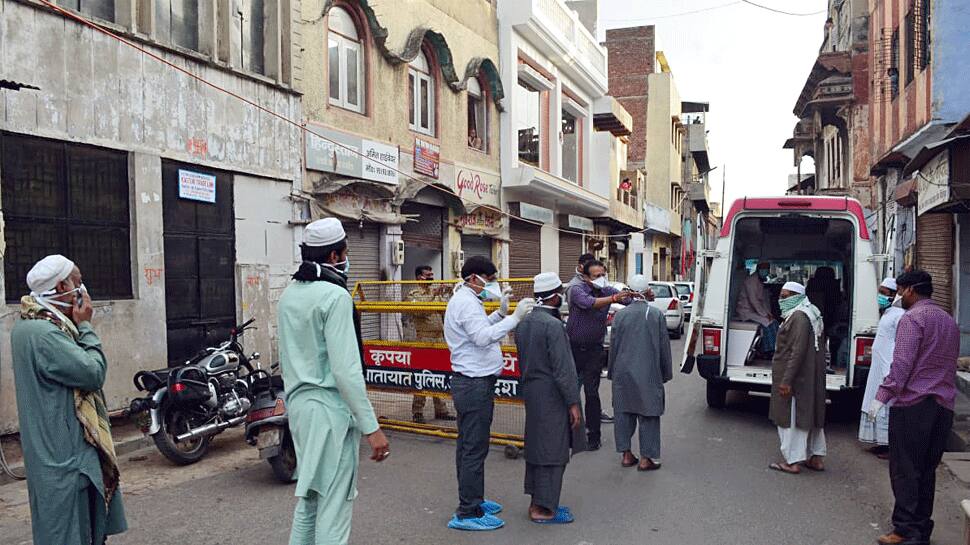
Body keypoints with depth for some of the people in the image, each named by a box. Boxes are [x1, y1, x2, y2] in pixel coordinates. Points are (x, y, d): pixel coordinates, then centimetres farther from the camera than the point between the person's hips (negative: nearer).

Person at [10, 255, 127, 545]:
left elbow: (75, 366, 16)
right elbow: (93, 373, -21)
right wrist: (85, 326, -13)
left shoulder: (31, 326, 11)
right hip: (64, 457, -10)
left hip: (63, 452, 10)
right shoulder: (43, 334, -24)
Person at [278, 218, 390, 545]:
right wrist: (371, 427, -18)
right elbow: (346, 370, -20)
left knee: (309, 497, 18)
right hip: (329, 408, -8)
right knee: (333, 502, 0)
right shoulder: (335, 296, -15)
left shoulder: (290, 294, 10)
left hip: (298, 402, 9)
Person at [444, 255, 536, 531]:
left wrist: (500, 313, 11)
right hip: (475, 384, -11)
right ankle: (468, 513, 1)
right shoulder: (466, 302, -17)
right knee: (475, 449, -6)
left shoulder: (465, 299, 15)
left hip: (469, 382, 11)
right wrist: (515, 317, -27)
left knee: (468, 445, 17)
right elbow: (484, 337, -28)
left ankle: (472, 500, 30)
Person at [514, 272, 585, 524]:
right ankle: (544, 509, 7)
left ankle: (537, 502, 26)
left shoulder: (524, 322, 8)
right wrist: (573, 402, -16)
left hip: (531, 392, 9)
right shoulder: (553, 325, -19)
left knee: (536, 447, 16)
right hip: (551, 397, -9)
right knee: (553, 451, 0)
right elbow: (562, 368, -20)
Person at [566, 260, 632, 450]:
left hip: (594, 349, 1)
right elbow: (589, 303, -33)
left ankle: (594, 435, 10)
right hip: (573, 347, -1)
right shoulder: (577, 290, -13)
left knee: (592, 393, -1)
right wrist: (613, 298, -44)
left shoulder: (607, 291, -1)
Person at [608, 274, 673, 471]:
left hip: (623, 373, 2)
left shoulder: (620, 315, -3)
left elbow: (613, 346, 3)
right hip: (648, 373, -2)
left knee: (623, 412, 13)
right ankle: (646, 458, 9)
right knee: (648, 415, 6)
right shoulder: (656, 314, -7)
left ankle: (626, 454, 19)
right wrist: (666, 373, 10)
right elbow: (664, 347, -1)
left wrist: (613, 372, 14)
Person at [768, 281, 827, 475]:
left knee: (791, 418, -2)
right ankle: (816, 458, 24)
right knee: (810, 415, 16)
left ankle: (793, 461, 4)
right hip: (812, 377, 10)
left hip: (797, 378, -10)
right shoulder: (812, 315, 13)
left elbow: (798, 351, -25)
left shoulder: (799, 317, -19)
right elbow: (820, 348, 19)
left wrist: (786, 380, -25)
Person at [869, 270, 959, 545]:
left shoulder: (912, 318, -10)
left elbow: (902, 363, -18)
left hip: (913, 402, -8)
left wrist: (882, 395, -18)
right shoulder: (950, 321, 17)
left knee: (905, 470, -2)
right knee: (927, 470, 12)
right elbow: (950, 365, 20)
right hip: (943, 405, 8)